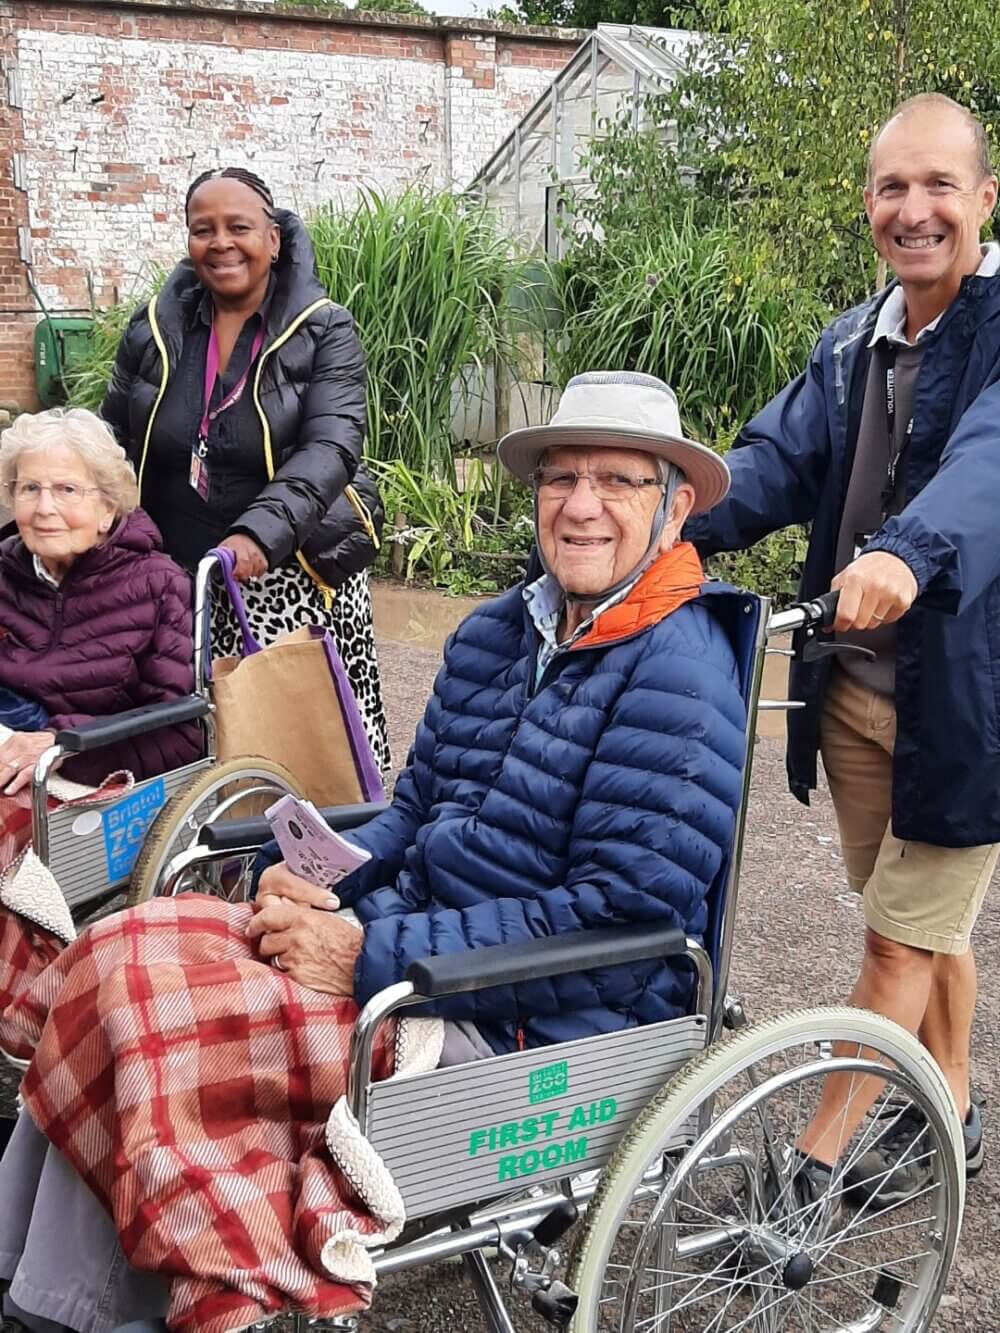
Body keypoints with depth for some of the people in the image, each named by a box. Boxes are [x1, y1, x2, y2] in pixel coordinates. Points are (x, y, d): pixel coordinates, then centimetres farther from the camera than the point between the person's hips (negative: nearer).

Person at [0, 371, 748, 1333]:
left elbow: (618, 923, -21)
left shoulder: (682, 672, -15)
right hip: (421, 933, 8)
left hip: (522, 1025, -7)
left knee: (139, 990, -16)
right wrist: (315, 881, -5)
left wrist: (373, 958, -21)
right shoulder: (497, 631, 9)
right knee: (130, 955, -6)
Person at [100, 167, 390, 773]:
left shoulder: (324, 331, -1)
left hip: (294, 580, -2)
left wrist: (258, 533, -31)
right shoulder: (153, 330, 9)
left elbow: (331, 447, -15)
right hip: (178, 585, 3)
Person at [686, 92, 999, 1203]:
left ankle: (812, 1163, 18)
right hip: (855, 684, 7)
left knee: (902, 940, 4)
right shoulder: (852, 343, 9)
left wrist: (909, 550, -52)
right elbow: (780, 457, -3)